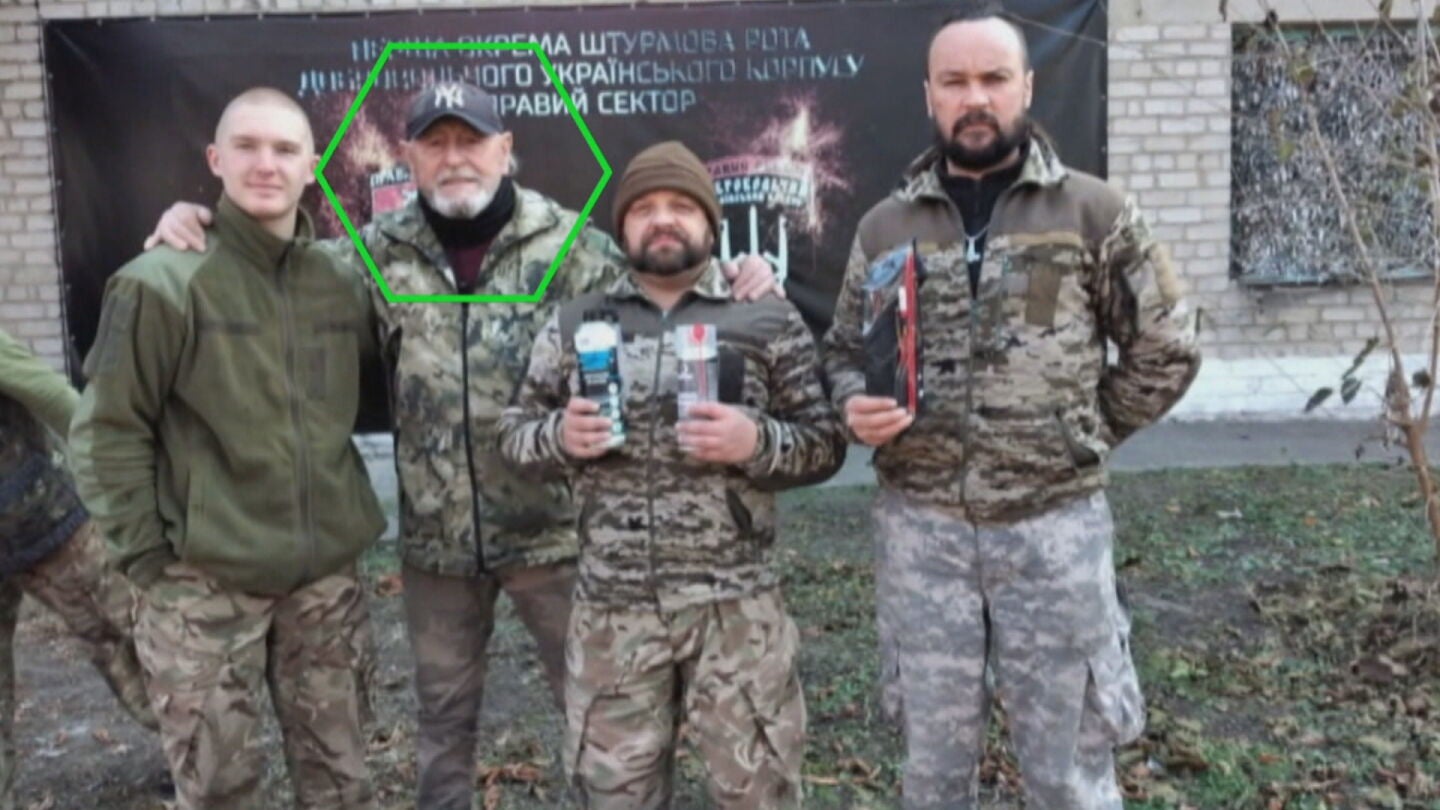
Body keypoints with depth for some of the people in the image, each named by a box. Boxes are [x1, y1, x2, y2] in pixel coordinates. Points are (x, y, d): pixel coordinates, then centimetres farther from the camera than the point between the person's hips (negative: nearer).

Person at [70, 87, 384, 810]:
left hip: (326, 577, 4)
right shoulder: (164, 283, -10)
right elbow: (108, 433, -9)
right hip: (207, 585, -4)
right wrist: (149, 559, -9)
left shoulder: (342, 282, 4)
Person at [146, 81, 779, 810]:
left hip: (552, 527, -2)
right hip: (436, 537, 3)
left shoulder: (570, 243, -6)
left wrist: (736, 289, -17)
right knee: (443, 708, 21)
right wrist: (195, 229, -3)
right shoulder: (379, 252, 0)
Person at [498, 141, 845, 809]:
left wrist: (755, 441, -18)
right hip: (612, 606, 2)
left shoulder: (769, 320, 1)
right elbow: (514, 433, 10)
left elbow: (826, 443, 1)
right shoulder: (573, 323, 7)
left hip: (736, 603, -1)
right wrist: (560, 436, -11)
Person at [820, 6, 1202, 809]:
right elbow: (843, 351, 13)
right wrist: (856, 406, -7)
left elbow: (1167, 349, 4)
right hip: (920, 527, 2)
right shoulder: (884, 226, 5)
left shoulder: (1095, 212, -2)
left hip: (1054, 523, -2)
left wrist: (1085, 436, 2)